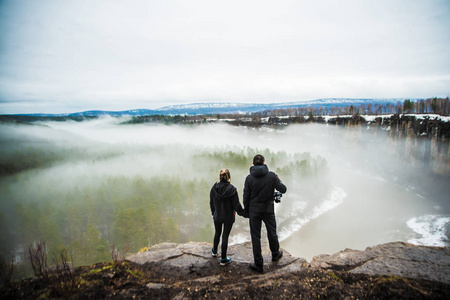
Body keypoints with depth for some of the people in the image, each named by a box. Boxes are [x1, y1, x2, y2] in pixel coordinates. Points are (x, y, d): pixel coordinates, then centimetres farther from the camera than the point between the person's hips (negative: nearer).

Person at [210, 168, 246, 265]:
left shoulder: (214, 188, -11)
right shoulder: (232, 189, -20)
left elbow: (211, 203, 1)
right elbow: (236, 205, -14)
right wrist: (242, 212, 4)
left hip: (217, 216, 3)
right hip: (228, 217, -3)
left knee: (217, 233, 24)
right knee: (225, 236, 9)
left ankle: (214, 251, 46)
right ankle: (223, 259, 20)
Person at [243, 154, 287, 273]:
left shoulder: (249, 178, -12)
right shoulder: (272, 176, -12)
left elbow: (246, 197, -7)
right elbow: (283, 189, -5)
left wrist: (246, 212, 6)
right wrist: (278, 180, 14)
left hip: (254, 211, -1)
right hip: (268, 210, 1)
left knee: (255, 237, 9)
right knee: (272, 233, 22)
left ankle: (259, 264, 16)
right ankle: (275, 255, 44)